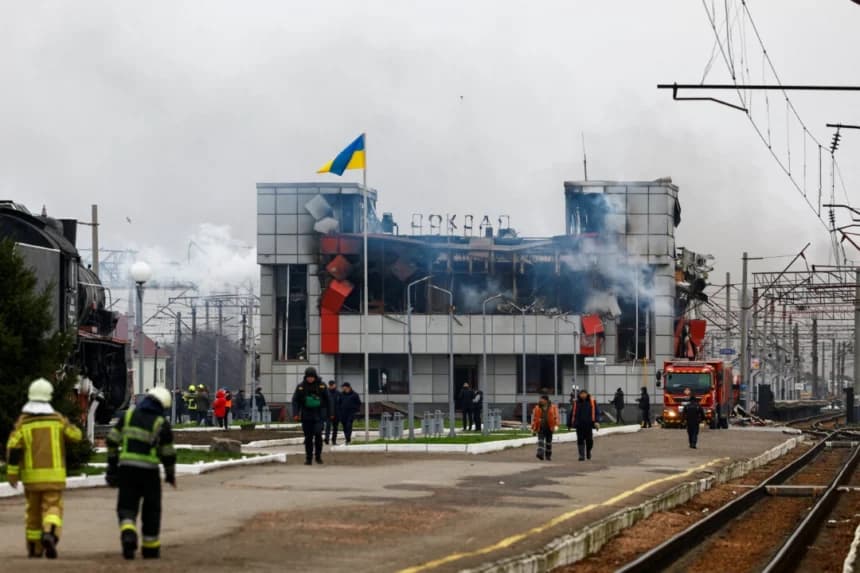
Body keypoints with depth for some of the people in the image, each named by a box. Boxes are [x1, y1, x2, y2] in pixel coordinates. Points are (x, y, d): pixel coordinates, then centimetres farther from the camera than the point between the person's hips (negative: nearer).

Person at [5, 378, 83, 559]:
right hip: (53, 474, -1)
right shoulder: (57, 419, -2)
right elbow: (76, 435, 10)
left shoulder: (23, 421, -3)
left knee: (34, 510, 15)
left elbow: (13, 447, -10)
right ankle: (49, 534, -31)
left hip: (31, 475, 1)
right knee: (52, 508, -2)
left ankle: (34, 549, 22)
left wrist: (12, 473, -4)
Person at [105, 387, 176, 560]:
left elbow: (112, 440, 4)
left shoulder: (128, 415, 5)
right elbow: (168, 453, 1)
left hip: (126, 467, 2)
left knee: (127, 507, 6)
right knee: (151, 509, 14)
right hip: (149, 470, -2)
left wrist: (112, 464, 13)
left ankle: (128, 534, -24)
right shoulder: (162, 424, -3)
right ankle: (150, 548, 21)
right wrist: (170, 474, 16)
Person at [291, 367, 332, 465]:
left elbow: (327, 400, 7)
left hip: (319, 415, -1)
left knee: (318, 434, -14)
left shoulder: (321, 385, 1)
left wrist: (330, 413, 8)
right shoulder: (301, 386, 0)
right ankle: (308, 458, 11)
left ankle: (318, 455, 3)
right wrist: (295, 413, -9)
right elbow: (295, 401, 2)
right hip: (306, 415, 1)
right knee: (308, 437, 3)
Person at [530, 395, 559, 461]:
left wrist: (556, 425, -16)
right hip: (540, 427, 0)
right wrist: (533, 428, 7)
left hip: (549, 428, 0)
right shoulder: (537, 408, 7)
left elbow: (556, 417, -3)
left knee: (549, 442, 9)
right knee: (540, 441, -15)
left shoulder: (553, 407, 4)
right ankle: (540, 454, -26)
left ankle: (548, 456, 21)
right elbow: (534, 418, 9)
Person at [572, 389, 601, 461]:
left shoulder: (592, 402, 2)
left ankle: (588, 451, 29)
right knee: (580, 440, -3)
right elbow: (572, 414, 14)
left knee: (589, 440, 1)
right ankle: (581, 455, 0)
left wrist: (597, 421, -14)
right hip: (579, 425, 1)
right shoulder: (576, 403, 8)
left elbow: (597, 412, -1)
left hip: (588, 424, -1)